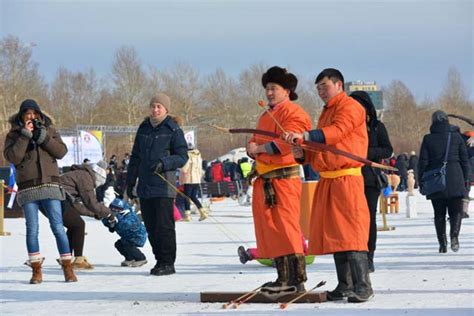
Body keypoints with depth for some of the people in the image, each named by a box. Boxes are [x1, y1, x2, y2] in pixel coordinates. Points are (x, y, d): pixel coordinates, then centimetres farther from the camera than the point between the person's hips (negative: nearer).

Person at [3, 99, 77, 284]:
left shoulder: (48, 130, 11)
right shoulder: (14, 134, 7)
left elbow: (61, 151, 0)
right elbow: (12, 157, -9)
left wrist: (43, 137, -11)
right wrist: (25, 136, -13)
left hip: (50, 185, 0)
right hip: (28, 188, 0)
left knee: (58, 227, -3)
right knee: (32, 229, 0)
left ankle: (67, 267, 3)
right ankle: (36, 270, 7)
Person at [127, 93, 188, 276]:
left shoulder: (173, 130, -2)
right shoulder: (143, 129, 15)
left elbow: (182, 156, -4)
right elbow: (135, 157, 21)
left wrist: (164, 163, -20)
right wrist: (130, 181, 18)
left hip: (164, 185, -6)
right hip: (145, 185, 6)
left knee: (164, 225, -7)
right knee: (151, 226, 8)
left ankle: (168, 263, -1)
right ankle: (160, 260, 17)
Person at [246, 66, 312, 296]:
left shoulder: (293, 114, -5)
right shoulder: (265, 116, 24)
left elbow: (285, 143, -17)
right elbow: (255, 144, 26)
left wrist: (259, 148, -8)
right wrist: (253, 150, 3)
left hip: (284, 177, -9)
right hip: (264, 180, 9)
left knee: (286, 229, -12)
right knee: (270, 230, 8)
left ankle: (297, 280, -11)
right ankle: (283, 279, 13)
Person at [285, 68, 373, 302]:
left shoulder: (350, 107, -5)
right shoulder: (326, 113, 24)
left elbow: (337, 131, -22)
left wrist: (306, 136, -31)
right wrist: (303, 154, 4)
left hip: (347, 179, -9)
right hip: (326, 180, 9)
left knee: (351, 232, -13)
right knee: (333, 233, 9)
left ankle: (362, 286, -13)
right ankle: (344, 285, 14)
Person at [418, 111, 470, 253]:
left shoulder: (428, 139, -1)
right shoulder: (456, 137, 2)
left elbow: (423, 162, -2)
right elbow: (464, 160, 5)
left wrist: (421, 181, 5)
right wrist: (465, 179, 13)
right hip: (455, 180, 0)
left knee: (439, 214, 8)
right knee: (456, 210, 6)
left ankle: (442, 243, 2)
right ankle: (454, 235, -20)